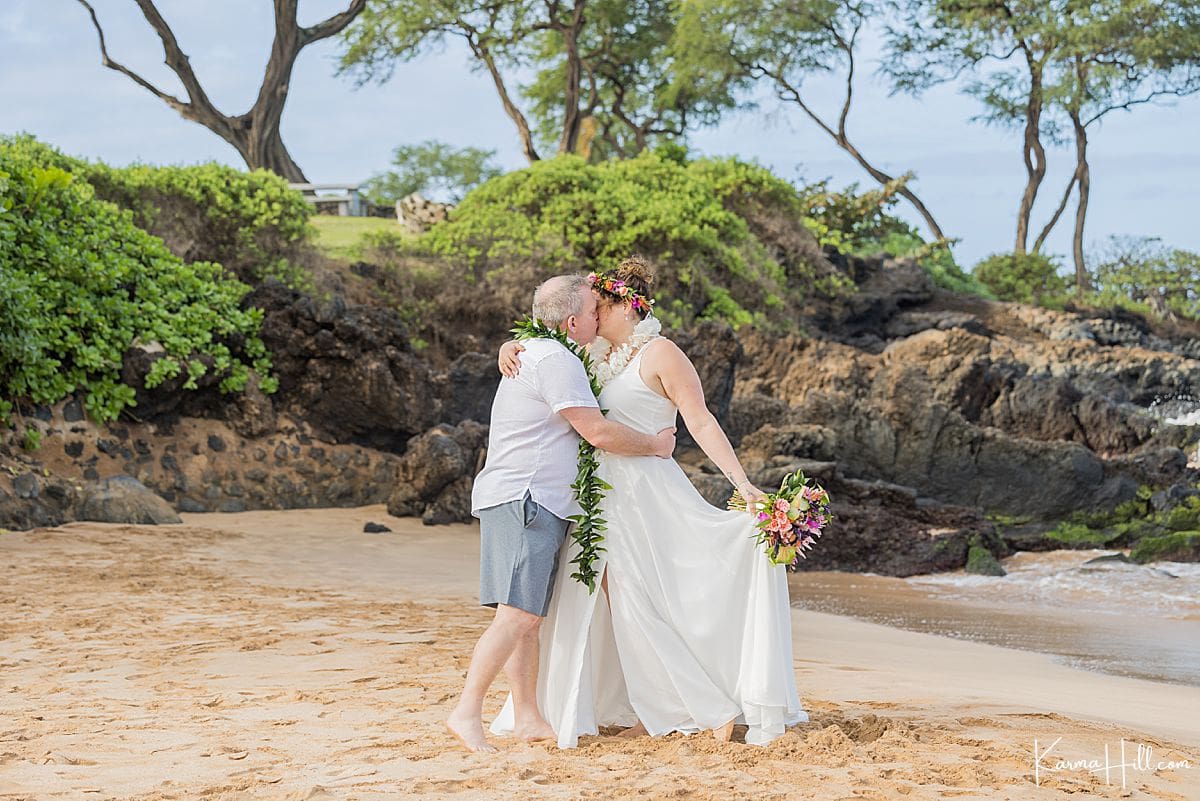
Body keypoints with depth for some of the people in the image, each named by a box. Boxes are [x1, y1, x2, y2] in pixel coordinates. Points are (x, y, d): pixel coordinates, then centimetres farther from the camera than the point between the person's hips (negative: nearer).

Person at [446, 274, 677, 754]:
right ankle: (466, 714, -19)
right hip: (524, 501, -11)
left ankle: (527, 719, 11)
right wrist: (654, 444, 0)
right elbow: (598, 432, -13)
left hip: (526, 504, 11)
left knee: (528, 618, 9)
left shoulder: (533, 355, 22)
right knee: (517, 616, -16)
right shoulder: (556, 361, -12)